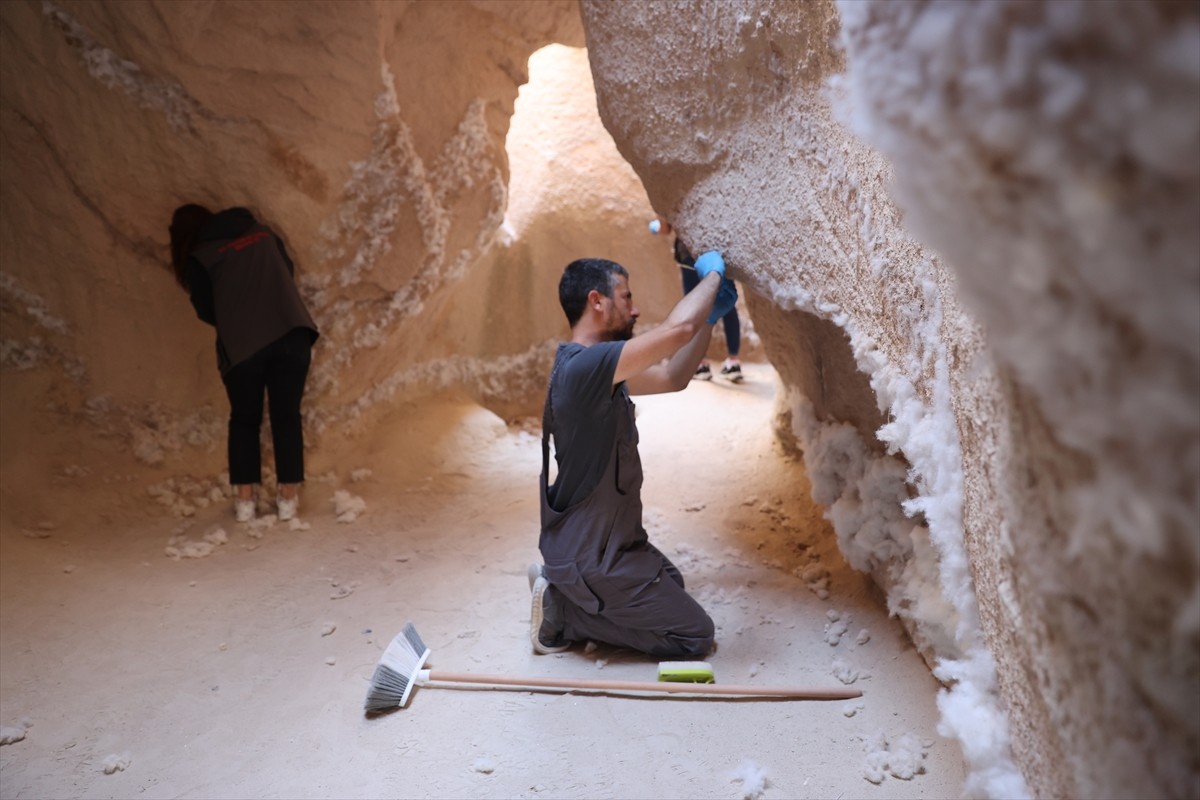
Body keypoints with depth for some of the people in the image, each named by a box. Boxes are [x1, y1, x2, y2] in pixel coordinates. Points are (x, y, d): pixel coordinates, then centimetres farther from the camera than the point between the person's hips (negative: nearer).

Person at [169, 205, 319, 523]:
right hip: (292, 333, 2)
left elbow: (207, 311, 10)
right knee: (286, 415, 10)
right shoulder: (261, 231, 17)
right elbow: (289, 271, 25)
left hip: (242, 344, -2)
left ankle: (245, 499, 12)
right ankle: (288, 497, 9)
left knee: (244, 419, 14)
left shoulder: (199, 258, 6)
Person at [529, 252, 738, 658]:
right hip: (593, 559, -10)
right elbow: (678, 328, -33)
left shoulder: (597, 369, 6)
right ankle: (563, 610, 2)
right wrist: (712, 275, -14)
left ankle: (565, 590, 15)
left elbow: (672, 377, 15)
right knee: (695, 636, 4)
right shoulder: (584, 366, -27)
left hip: (600, 540, 10)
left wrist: (711, 315, 5)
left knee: (671, 584, 32)